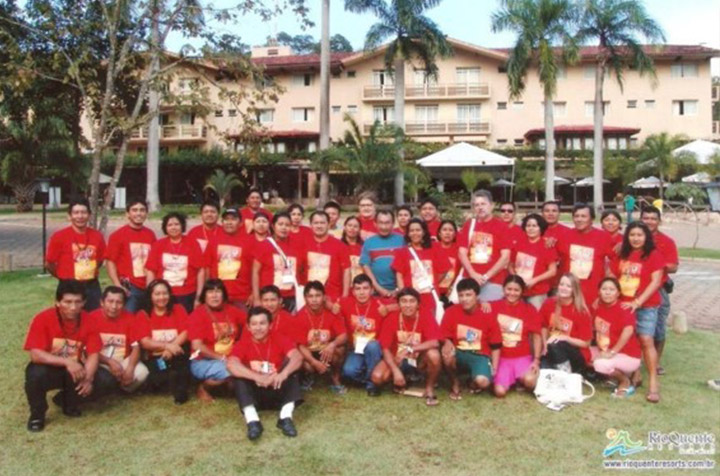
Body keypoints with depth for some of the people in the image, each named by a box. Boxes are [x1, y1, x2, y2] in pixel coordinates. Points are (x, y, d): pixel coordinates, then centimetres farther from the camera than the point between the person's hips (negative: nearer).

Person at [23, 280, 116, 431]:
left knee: (107, 381, -19)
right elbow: (35, 354, -26)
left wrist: (88, 378, -31)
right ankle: (37, 414, -4)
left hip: (75, 369, 3)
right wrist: (66, 362, -37)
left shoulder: (88, 320, -12)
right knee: (35, 373, -37)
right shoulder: (43, 319, -20)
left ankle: (68, 401, 11)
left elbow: (93, 354, -13)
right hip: (50, 369, -3)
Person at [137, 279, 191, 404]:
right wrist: (167, 345, -24)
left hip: (176, 357, 1)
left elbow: (185, 333, -8)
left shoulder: (178, 309, 5)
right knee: (155, 380, -31)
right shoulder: (143, 315, 2)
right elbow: (145, 342, -8)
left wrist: (171, 348, -24)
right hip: (154, 359, -1)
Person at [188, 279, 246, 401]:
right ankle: (203, 387, -4)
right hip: (203, 362, -5)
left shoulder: (231, 310, 6)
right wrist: (221, 357, -16)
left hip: (230, 360, 5)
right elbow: (197, 346, -16)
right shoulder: (198, 314, -9)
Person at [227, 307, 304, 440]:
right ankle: (252, 421, -36)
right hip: (254, 392, 0)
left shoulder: (279, 339, -5)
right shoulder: (243, 342, -7)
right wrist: (257, 377, -40)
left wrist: (283, 374, -42)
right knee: (237, 374, -23)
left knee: (291, 367, -20)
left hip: (278, 390, 1)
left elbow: (297, 357, -22)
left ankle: (286, 417, -30)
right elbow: (231, 365, -26)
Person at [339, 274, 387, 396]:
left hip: (374, 349, -1)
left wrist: (386, 311, -26)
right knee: (349, 371, -28)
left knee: (372, 346, -35)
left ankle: (371, 382, -11)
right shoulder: (346, 303, -8)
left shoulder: (380, 305, -14)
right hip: (355, 349, 1)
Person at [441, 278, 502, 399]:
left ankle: (474, 381, 11)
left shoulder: (488, 315, -7)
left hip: (480, 356, -1)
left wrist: (494, 369, -7)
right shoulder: (451, 312, -6)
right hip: (459, 354, 1)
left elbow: (495, 346, 1)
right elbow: (445, 337, -1)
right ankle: (455, 383, -3)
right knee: (447, 355, -35)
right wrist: (448, 343, -25)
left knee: (483, 382, -31)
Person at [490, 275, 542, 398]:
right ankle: (511, 378, 14)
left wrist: (536, 360, -7)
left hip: (522, 357, 0)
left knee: (530, 381, -30)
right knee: (500, 392, -21)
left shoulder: (529, 309, 0)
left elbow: (537, 335, 0)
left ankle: (520, 379, 8)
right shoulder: (495, 306, -1)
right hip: (501, 357, 0)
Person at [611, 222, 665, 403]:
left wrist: (638, 302, -16)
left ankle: (653, 383, -6)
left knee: (646, 340, -10)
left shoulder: (654, 254, -4)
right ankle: (635, 375, 21)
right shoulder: (621, 255, 10)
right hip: (623, 304, 4)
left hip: (646, 305, -4)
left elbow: (655, 282, -10)